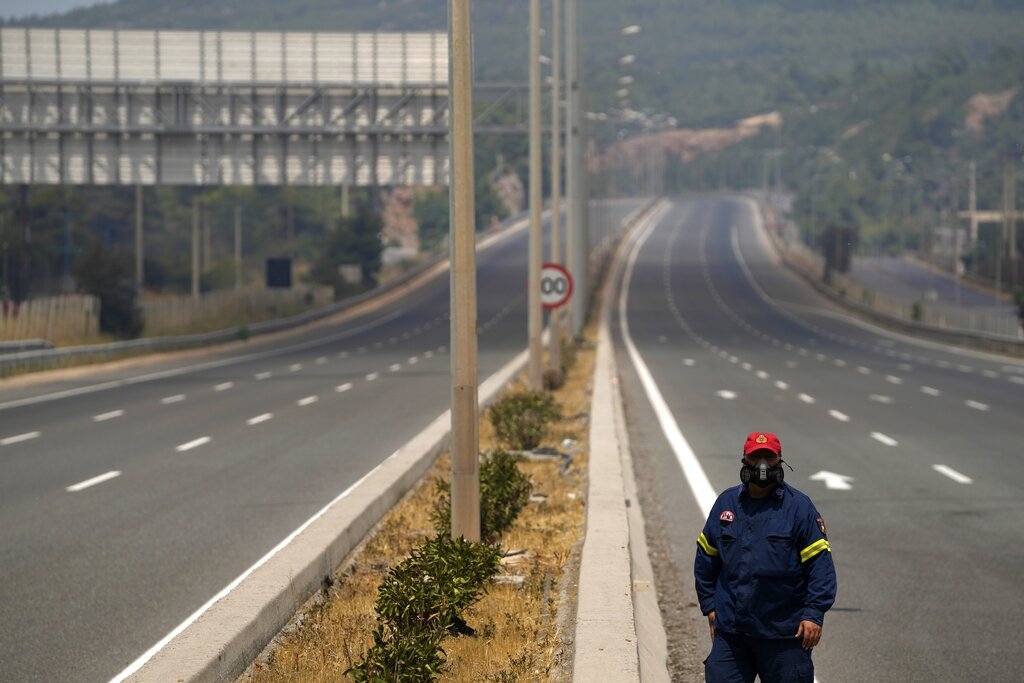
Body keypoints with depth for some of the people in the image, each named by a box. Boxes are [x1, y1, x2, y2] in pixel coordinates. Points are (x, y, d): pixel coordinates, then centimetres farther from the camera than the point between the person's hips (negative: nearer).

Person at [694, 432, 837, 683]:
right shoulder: (727, 503, 9)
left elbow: (820, 563, -5)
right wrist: (710, 605, 12)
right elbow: (706, 557, 18)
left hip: (784, 633, -3)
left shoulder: (799, 506, -2)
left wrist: (814, 614, -13)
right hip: (730, 631, 3)